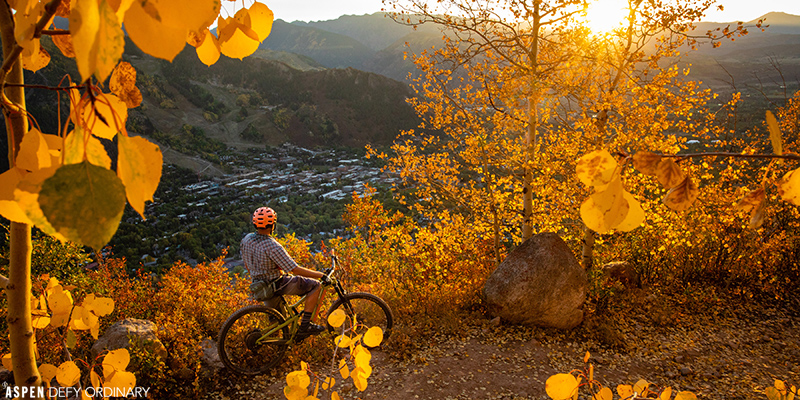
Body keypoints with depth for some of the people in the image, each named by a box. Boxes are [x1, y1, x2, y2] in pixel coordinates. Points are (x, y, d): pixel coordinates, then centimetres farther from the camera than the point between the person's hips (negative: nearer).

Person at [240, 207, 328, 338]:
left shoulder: (247, 239, -6)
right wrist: (321, 275, -19)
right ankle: (304, 326, -1)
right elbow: (295, 269, -27)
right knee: (315, 285, 0)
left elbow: (247, 266, 9)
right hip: (276, 286, -8)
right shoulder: (272, 246, -29)